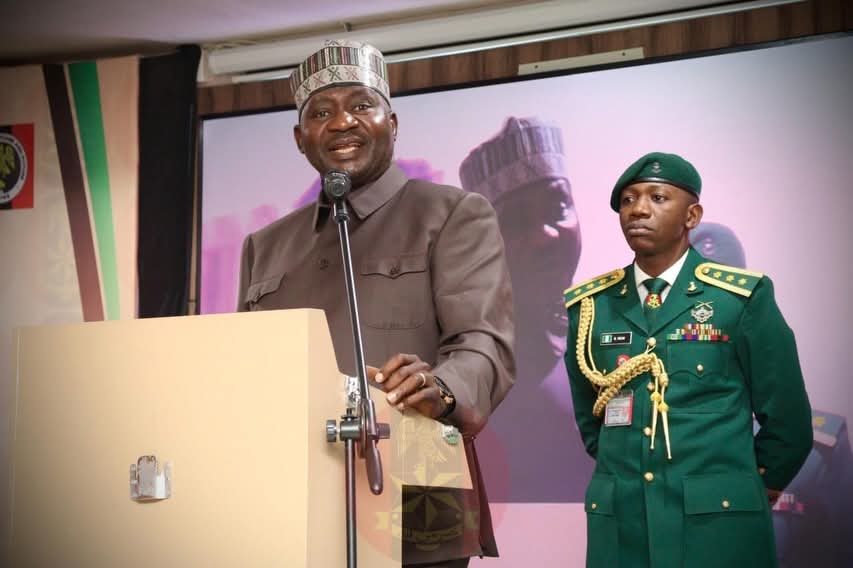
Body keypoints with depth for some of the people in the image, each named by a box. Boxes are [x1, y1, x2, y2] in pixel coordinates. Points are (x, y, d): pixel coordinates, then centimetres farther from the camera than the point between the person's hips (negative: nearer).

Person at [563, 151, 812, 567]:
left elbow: (788, 423, 2)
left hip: (719, 522, -2)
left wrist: (744, 488, 10)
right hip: (619, 522, 3)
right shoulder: (589, 305, 4)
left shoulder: (743, 297, -4)